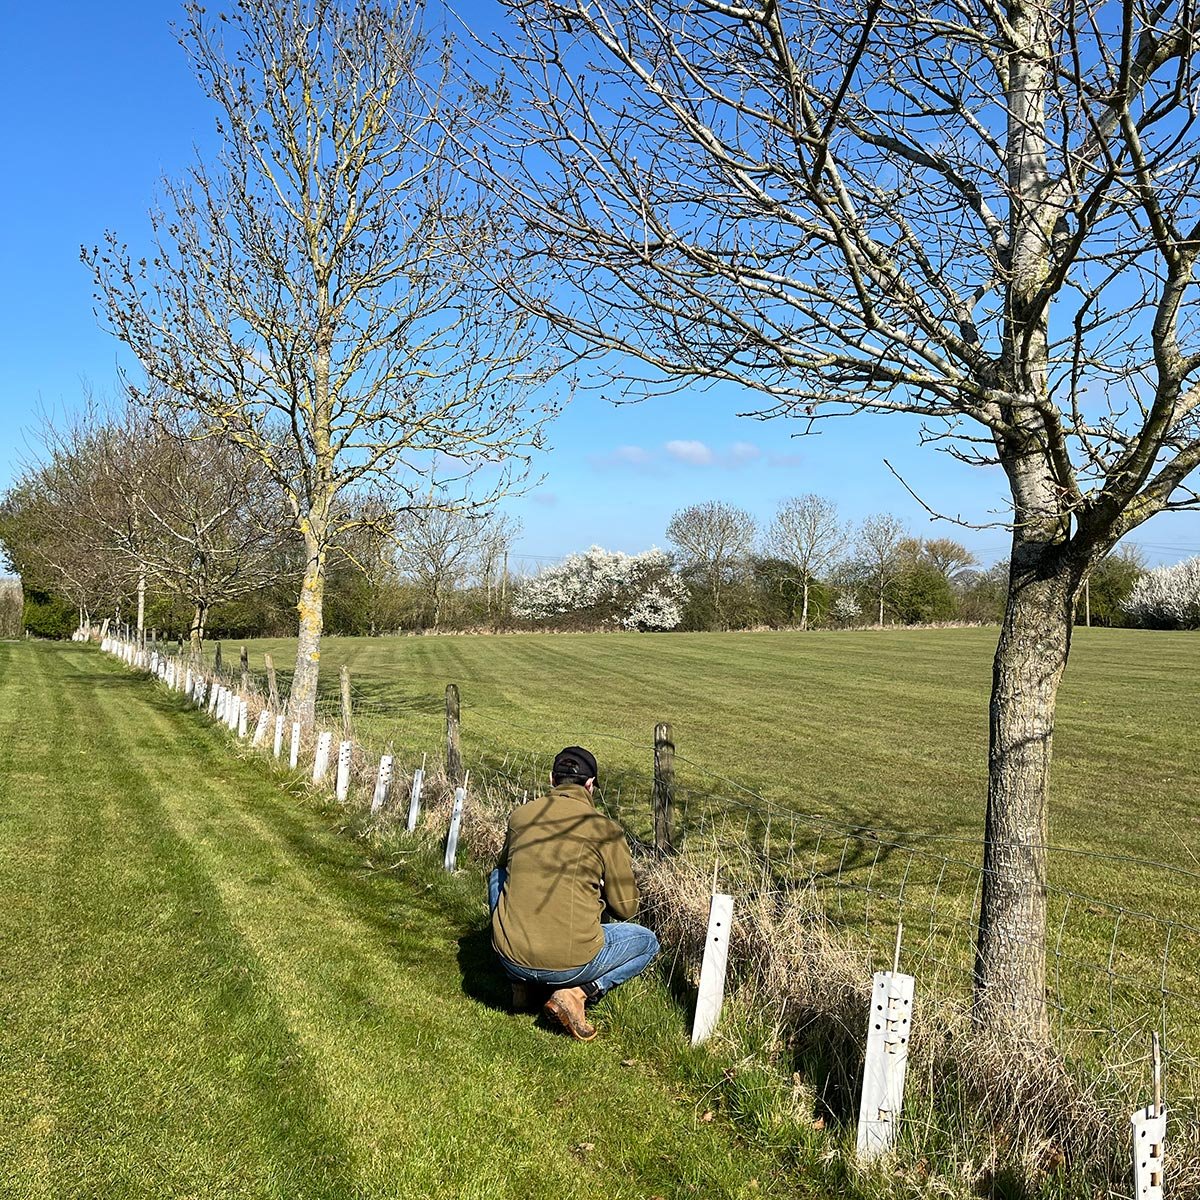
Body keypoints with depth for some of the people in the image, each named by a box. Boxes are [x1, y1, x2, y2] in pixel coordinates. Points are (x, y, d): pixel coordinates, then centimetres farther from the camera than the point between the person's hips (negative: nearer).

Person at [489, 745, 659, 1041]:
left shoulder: (520, 814, 4)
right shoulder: (606, 829, -6)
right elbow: (626, 909, 1)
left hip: (511, 957, 3)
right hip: (572, 962, -3)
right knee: (647, 942, 23)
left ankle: (519, 983, 23)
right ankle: (577, 993, 0)